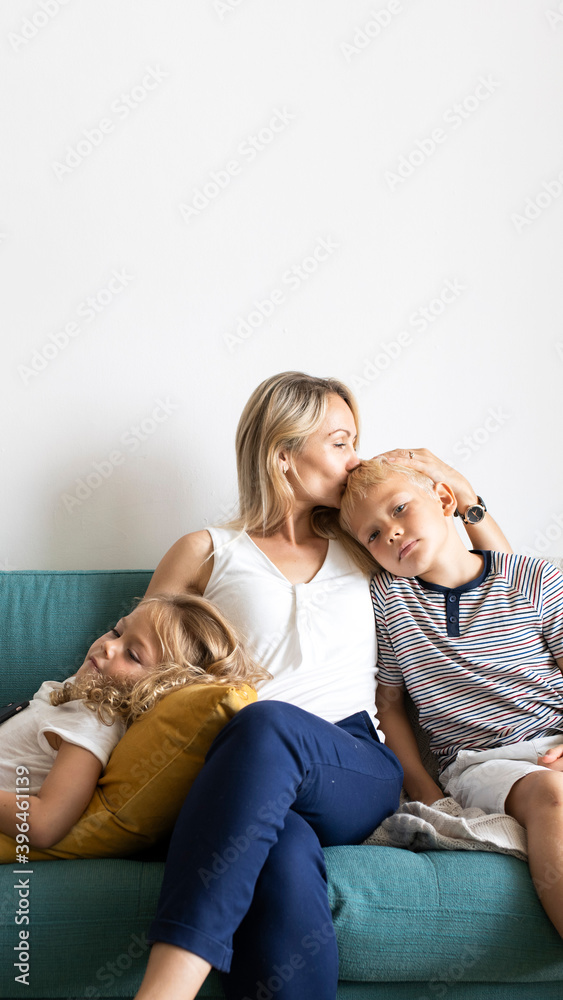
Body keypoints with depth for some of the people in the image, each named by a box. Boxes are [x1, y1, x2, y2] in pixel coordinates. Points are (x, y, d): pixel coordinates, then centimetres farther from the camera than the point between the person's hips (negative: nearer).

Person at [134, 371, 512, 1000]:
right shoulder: (207, 553, 16)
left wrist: (458, 488, 19)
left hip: (358, 773, 1)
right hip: (244, 778, -1)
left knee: (268, 725, -37)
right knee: (285, 864, -40)